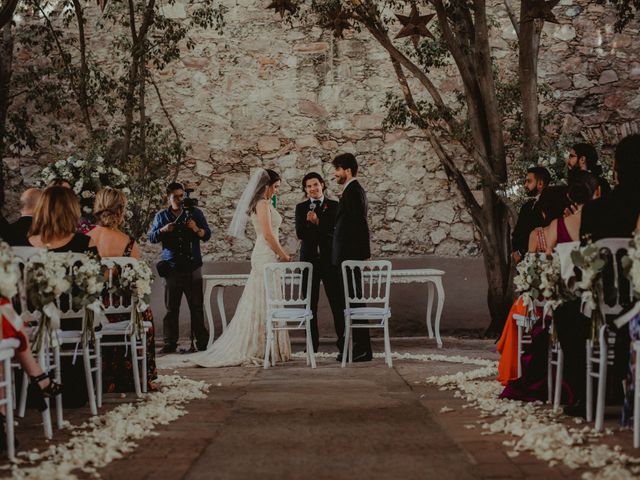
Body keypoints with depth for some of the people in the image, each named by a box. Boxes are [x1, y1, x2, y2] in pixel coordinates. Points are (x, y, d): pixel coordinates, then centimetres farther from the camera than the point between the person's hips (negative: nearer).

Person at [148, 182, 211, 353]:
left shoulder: (195, 213, 9)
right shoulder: (161, 216, 11)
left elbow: (207, 235, 5)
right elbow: (151, 238, 8)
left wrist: (197, 229, -16)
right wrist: (162, 230, -11)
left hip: (193, 267, -1)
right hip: (172, 268, 1)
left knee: (197, 307, -2)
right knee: (171, 309, 1)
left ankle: (201, 342, 2)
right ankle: (170, 343, 6)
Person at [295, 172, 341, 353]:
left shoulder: (334, 206, 4)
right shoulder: (301, 208, 9)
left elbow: (336, 231, -8)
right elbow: (300, 233, -1)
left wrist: (317, 222, -17)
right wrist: (309, 221, -19)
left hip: (330, 258, -2)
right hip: (309, 259, 2)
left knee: (337, 302, -3)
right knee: (310, 304, 4)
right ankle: (312, 343, 11)